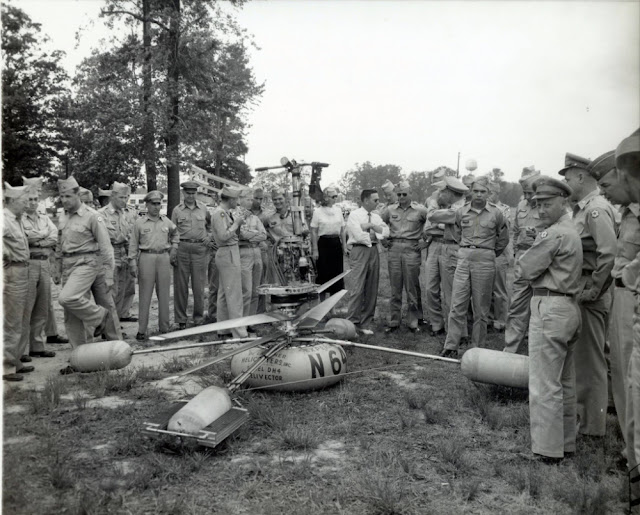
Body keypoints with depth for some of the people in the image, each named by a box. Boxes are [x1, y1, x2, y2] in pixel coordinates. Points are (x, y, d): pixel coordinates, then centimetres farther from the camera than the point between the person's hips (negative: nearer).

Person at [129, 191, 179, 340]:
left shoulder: (166, 221, 9)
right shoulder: (140, 222, 0)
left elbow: (175, 234, 27)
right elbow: (133, 244, 1)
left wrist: (174, 248, 15)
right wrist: (132, 262, -4)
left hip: (164, 258, 3)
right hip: (146, 258, -3)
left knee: (164, 294, 8)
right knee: (145, 295, -1)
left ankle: (164, 326, 18)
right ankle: (142, 329, 5)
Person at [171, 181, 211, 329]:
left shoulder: (203, 208, 9)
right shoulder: (177, 210, 4)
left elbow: (210, 223, 26)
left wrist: (208, 235, 10)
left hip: (199, 248, 1)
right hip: (182, 248, -1)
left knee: (199, 285, 3)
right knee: (181, 285, 2)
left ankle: (199, 317, 14)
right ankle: (181, 319, 10)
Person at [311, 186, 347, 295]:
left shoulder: (338, 210, 9)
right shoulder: (318, 211, -4)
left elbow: (342, 230, 13)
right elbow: (314, 232, -4)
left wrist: (344, 246, 9)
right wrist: (315, 250, -8)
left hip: (336, 243, 4)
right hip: (323, 243, -4)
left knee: (337, 272, 6)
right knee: (323, 273, 0)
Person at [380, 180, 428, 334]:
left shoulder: (420, 210, 0)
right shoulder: (390, 209, 9)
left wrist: (425, 241, -1)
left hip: (412, 250, -3)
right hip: (394, 249, 3)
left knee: (412, 288, 1)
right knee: (395, 288, 7)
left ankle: (412, 322, 10)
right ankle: (394, 321, 14)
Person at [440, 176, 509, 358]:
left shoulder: (496, 214, 1)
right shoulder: (461, 212, 6)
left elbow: (503, 240, 15)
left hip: (485, 261, -2)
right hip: (463, 258, 2)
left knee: (481, 308, 4)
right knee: (457, 305, -1)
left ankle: (477, 348, 13)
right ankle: (451, 346, 4)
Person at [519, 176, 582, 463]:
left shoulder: (553, 234, -15)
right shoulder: (573, 231, 17)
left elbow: (527, 269, -12)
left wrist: (529, 254, 4)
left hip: (550, 308, -11)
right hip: (570, 307, 11)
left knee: (544, 384, -3)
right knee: (565, 382, 17)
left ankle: (547, 449, 4)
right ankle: (566, 443, 28)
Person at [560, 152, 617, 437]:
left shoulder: (597, 209, -16)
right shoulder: (582, 208, 14)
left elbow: (609, 254, -25)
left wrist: (592, 291, -21)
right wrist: (587, 289, 13)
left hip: (590, 296, -9)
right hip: (579, 291, 9)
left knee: (590, 359, 2)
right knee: (582, 357, 19)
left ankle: (591, 424, 15)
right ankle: (585, 411, 34)